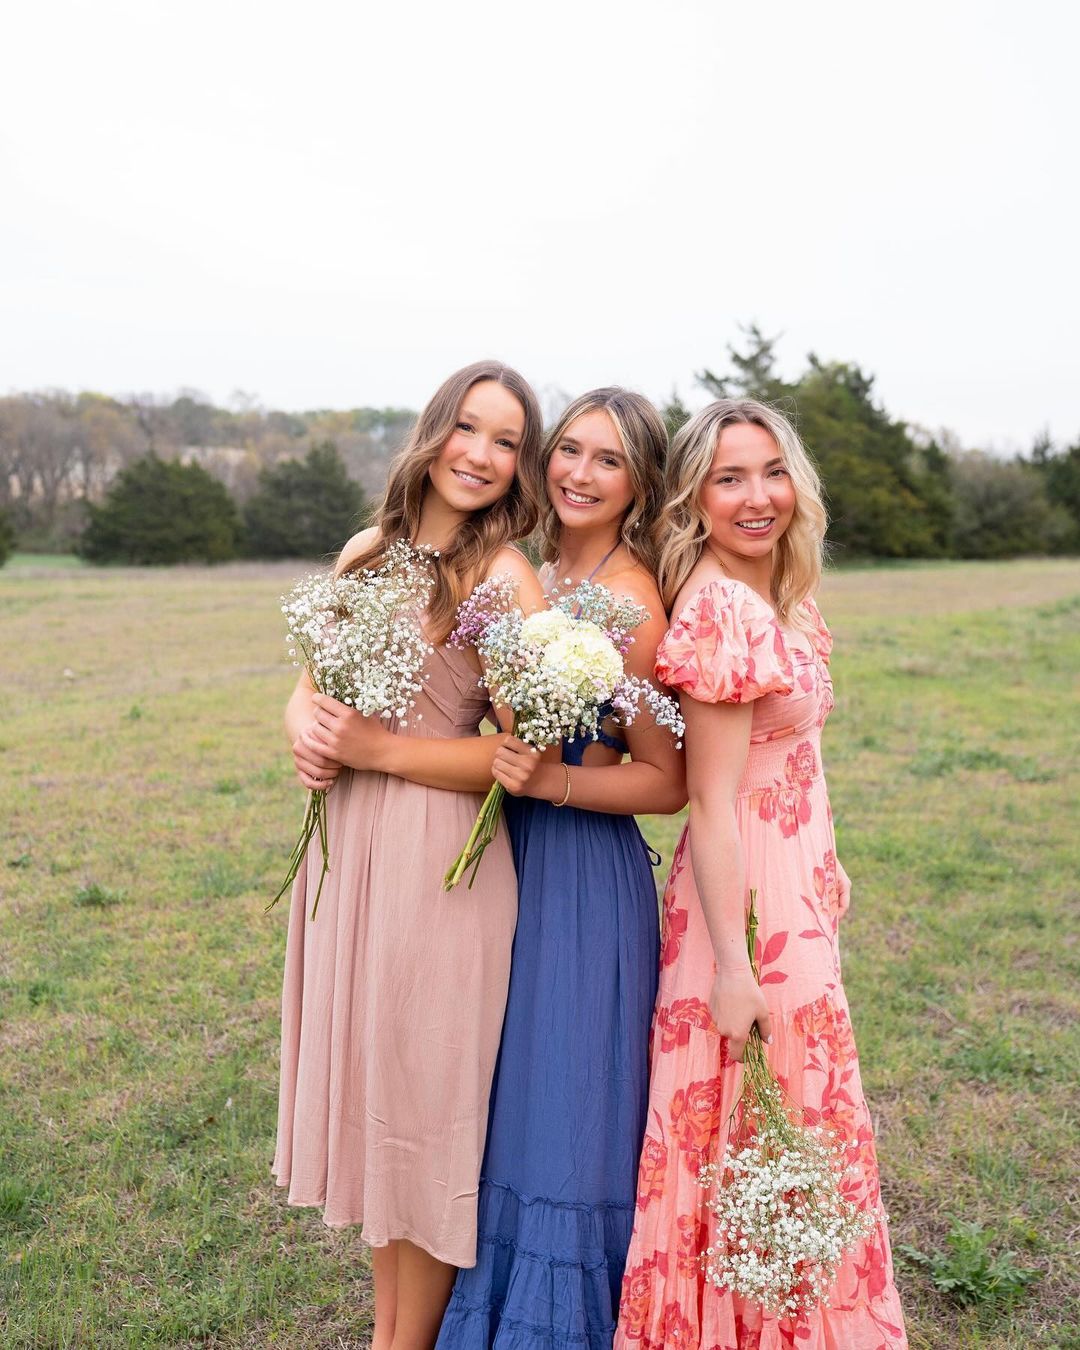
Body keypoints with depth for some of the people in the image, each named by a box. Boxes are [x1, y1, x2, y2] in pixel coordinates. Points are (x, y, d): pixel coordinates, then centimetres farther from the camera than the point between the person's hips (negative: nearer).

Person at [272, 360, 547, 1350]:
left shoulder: (505, 577, -12)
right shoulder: (369, 552, 9)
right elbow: (311, 683, 16)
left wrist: (379, 749, -17)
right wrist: (308, 731, -6)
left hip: (441, 858, -7)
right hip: (346, 844, 7)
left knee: (420, 1093, 6)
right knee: (367, 1087, 17)